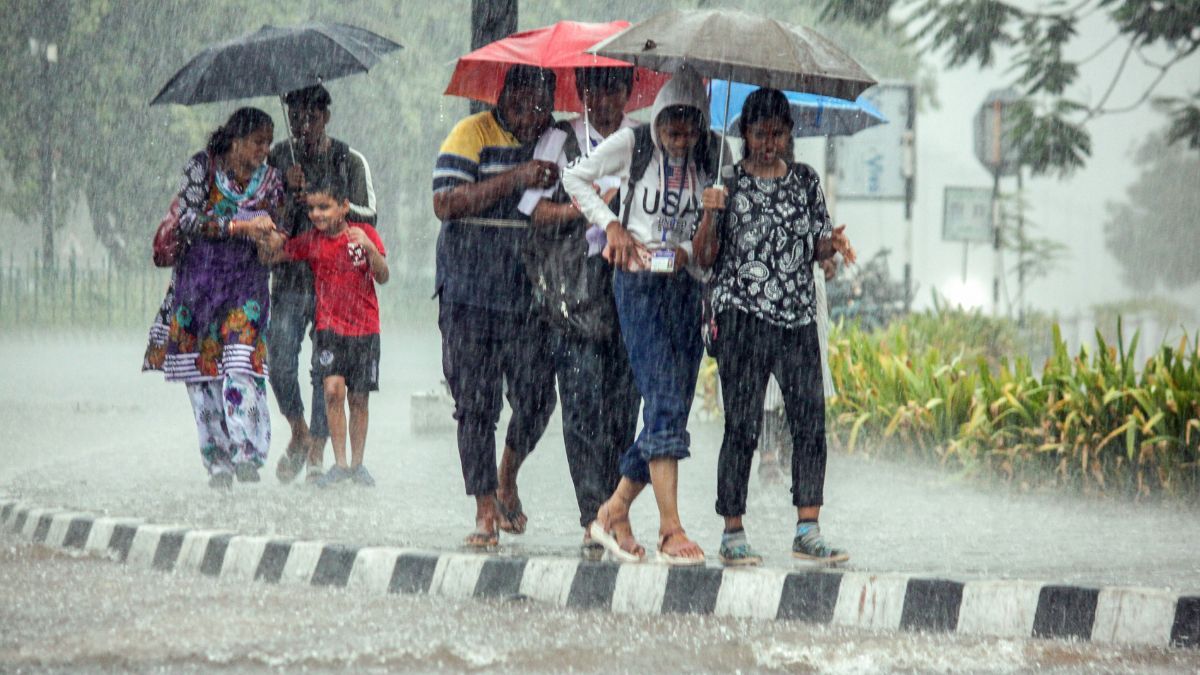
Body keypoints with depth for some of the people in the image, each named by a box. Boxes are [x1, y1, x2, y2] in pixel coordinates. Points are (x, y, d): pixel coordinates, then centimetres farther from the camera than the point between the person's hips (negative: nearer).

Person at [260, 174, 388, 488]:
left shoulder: (365, 233, -2)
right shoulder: (311, 241, 2)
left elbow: (383, 277, -6)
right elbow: (275, 254, 2)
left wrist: (369, 247, -22)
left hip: (364, 328, 0)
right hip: (329, 327, 0)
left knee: (358, 398, 6)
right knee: (333, 389, -17)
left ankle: (357, 463, 20)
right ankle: (340, 463, -12)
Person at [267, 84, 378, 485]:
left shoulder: (350, 161, 5)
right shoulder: (279, 157, 11)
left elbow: (368, 216, -3)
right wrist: (287, 187, -12)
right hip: (290, 275, 1)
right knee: (280, 353, -12)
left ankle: (317, 451, 2)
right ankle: (299, 433, 9)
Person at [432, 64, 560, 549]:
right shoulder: (473, 135, -1)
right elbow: (445, 203, -13)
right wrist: (516, 179, -20)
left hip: (533, 292, 3)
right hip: (471, 292, -3)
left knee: (536, 400, -1)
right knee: (476, 404, -3)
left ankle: (507, 478, 27)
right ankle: (485, 512, 5)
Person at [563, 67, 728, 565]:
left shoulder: (712, 156, 6)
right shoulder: (633, 145, -2)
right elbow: (575, 177, 9)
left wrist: (692, 248, 1)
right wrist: (611, 223, -1)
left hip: (687, 284, 4)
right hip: (639, 281, -4)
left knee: (674, 408, 3)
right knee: (663, 401, -15)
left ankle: (614, 512, 19)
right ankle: (671, 528, -18)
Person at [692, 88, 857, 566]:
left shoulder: (806, 181, 13)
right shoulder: (728, 182, 3)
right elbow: (705, 258, 1)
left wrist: (833, 243, -4)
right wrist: (711, 215, -15)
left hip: (798, 316, 4)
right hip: (741, 316, -3)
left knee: (810, 420, -5)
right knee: (742, 426, -6)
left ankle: (808, 531, -2)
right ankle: (732, 533, 0)